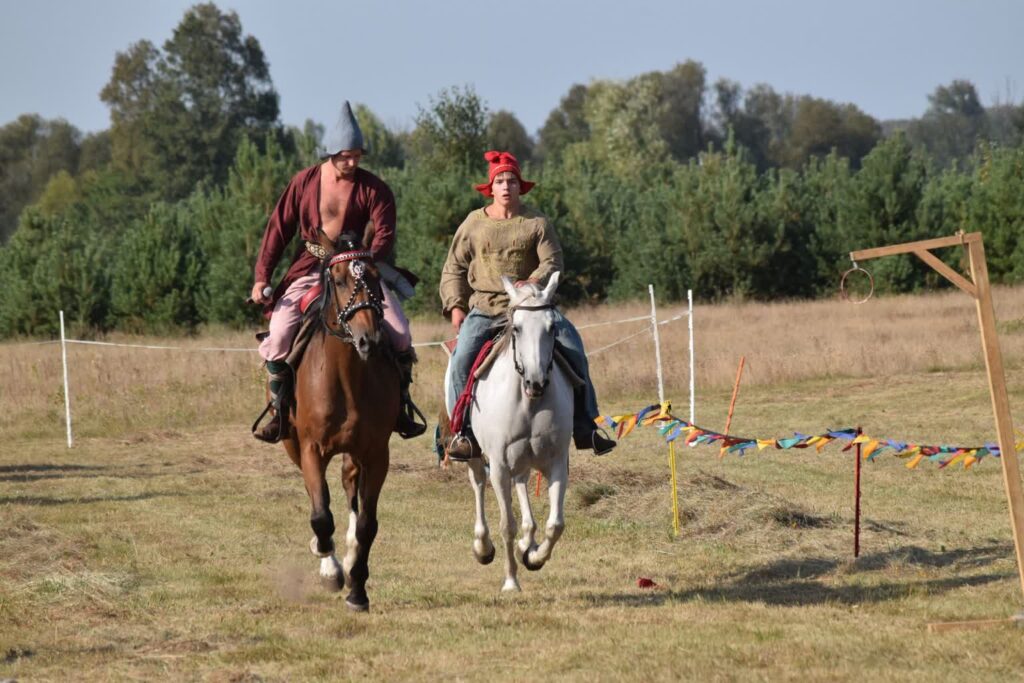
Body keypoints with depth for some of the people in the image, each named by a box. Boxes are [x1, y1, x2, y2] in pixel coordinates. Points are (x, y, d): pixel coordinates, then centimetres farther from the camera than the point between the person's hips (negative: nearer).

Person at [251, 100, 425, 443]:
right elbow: (278, 229, 4)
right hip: (311, 270, 0)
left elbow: (384, 234, -9)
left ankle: (401, 408, 3)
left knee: (399, 333, -16)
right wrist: (262, 277, -4)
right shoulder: (304, 182, 1)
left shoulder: (373, 189, -2)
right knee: (280, 334, -20)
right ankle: (279, 413, -6)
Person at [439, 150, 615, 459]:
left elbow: (552, 262, -3)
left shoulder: (537, 223, 5)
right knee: (463, 358, -24)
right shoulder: (474, 224, 7)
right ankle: (461, 431, -15)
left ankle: (584, 425, -6)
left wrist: (534, 282, -23)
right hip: (484, 309, 0)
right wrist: (455, 306, -1)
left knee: (572, 348, -15)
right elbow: (454, 268, 12)